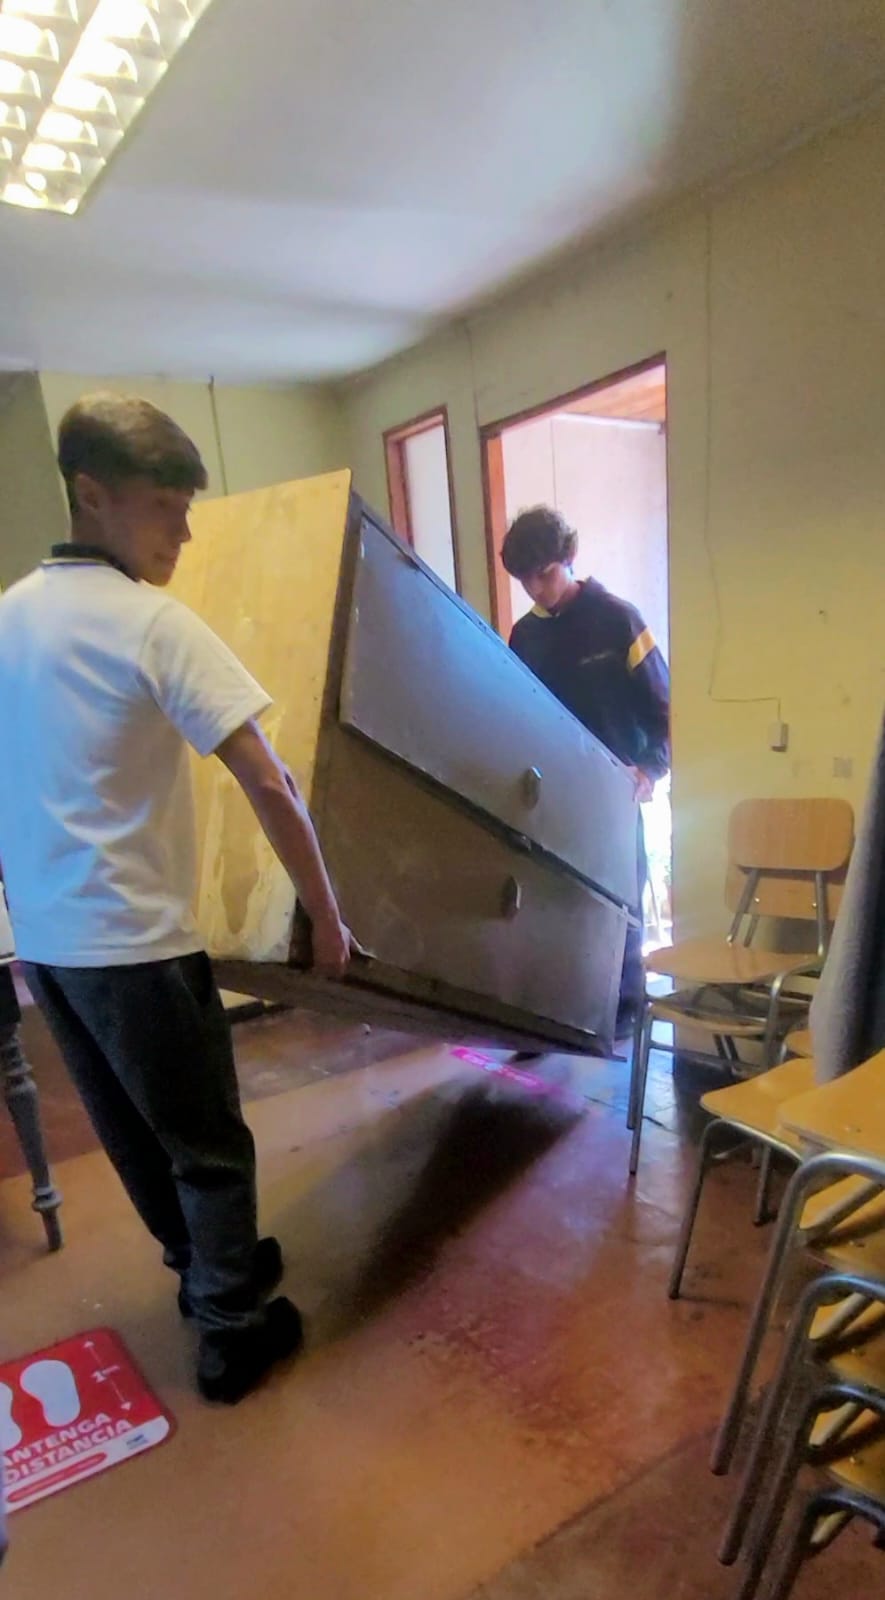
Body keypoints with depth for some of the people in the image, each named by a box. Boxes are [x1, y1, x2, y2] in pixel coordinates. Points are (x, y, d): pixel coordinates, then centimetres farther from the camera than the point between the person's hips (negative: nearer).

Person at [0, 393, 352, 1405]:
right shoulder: (155, 623, -16)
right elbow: (270, 787, -21)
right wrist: (325, 915, -11)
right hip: (133, 941, -8)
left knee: (132, 1134, 23)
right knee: (210, 1148, 11)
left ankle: (206, 1270, 44)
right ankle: (232, 1334, 28)